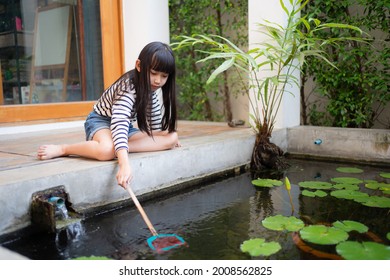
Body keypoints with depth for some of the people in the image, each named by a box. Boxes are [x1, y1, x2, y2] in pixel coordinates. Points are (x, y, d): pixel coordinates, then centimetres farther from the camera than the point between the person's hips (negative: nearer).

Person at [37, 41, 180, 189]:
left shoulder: (151, 88, -5)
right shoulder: (127, 88, -29)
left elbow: (155, 116, 15)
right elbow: (119, 123, -45)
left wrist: (165, 136, 8)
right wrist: (124, 164, -56)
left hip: (126, 127, 8)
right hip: (101, 121, -8)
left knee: (172, 139, -11)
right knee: (108, 150, -44)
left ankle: (121, 146, -23)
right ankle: (60, 149, -19)